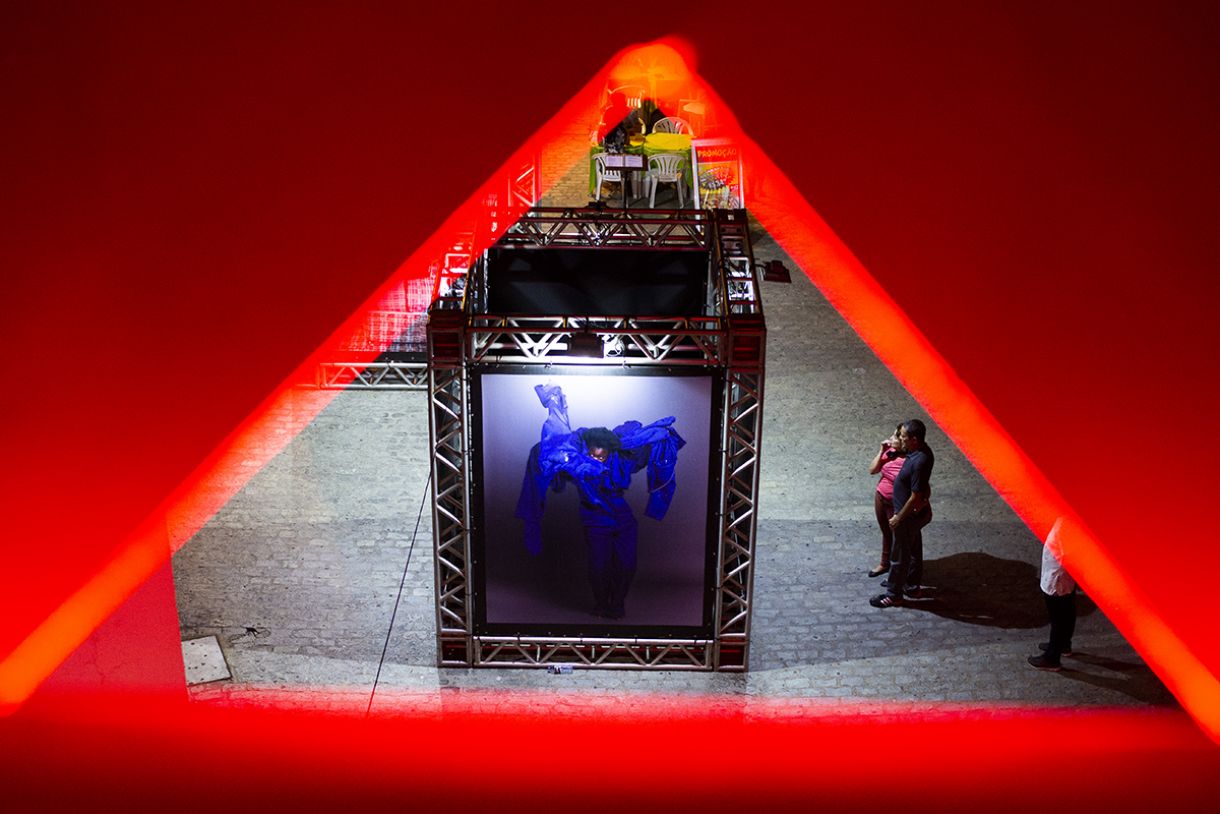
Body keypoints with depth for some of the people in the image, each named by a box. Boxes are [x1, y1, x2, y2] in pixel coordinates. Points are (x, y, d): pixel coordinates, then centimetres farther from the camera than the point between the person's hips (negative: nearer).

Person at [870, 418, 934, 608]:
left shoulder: (920, 462, -34)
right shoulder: (921, 449, -5)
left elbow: (915, 497, -27)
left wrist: (899, 518, -17)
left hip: (910, 515, -10)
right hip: (915, 513, 10)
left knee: (900, 555, 6)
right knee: (914, 550, 24)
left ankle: (894, 595, 21)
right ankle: (912, 585, 42)